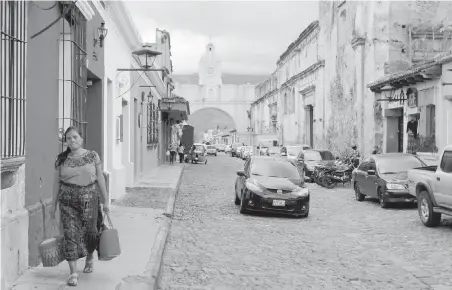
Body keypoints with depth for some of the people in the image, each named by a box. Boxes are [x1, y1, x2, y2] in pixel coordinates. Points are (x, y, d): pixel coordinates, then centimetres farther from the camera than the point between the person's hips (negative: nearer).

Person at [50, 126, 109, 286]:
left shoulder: (92, 156, 0)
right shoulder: (61, 159, 3)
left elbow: (100, 178, 3)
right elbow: (57, 182, 8)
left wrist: (105, 200, 2)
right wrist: (54, 204, 7)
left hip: (89, 198, 0)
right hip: (68, 201, 0)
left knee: (90, 233, 7)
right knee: (70, 234, -5)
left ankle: (89, 257, 39)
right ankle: (73, 273, 0)